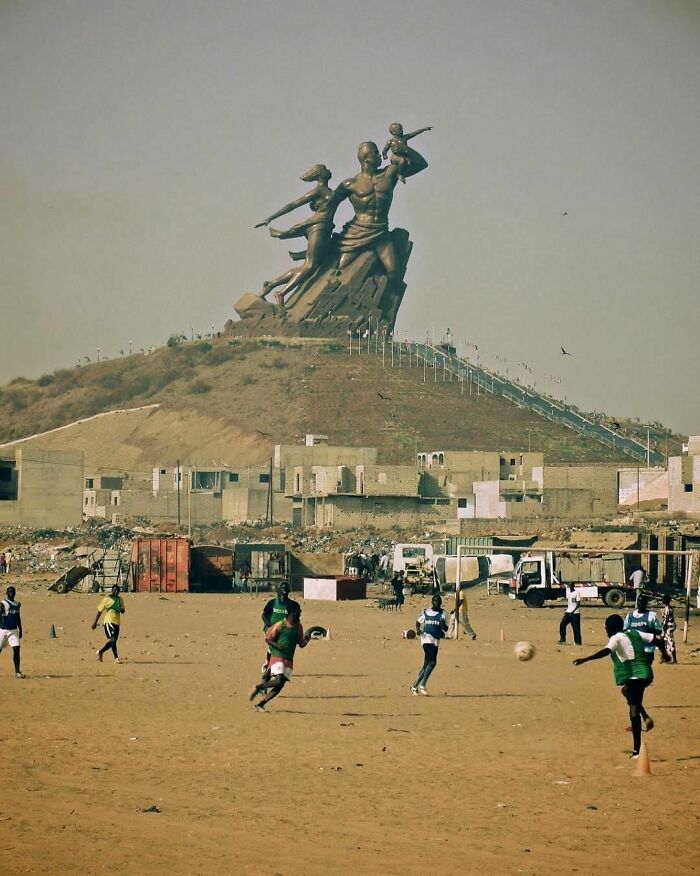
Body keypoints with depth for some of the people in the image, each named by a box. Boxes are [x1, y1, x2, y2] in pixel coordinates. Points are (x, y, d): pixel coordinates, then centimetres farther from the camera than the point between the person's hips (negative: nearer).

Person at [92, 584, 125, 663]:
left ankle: (100, 652, 23)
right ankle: (116, 658, -15)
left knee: (112, 641, 8)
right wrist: (95, 622, 1)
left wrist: (121, 609, -10)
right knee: (112, 639, -17)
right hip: (109, 621, -6)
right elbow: (99, 611, 2)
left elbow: (123, 611, 17)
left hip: (117, 622, 6)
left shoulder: (120, 599, 14)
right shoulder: (107, 599, -2)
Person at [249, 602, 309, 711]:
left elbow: (301, 644, 11)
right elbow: (268, 638, -2)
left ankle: (259, 704, 8)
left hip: (289, 660, 6)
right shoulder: (280, 625, -8)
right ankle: (257, 688, -1)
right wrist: (277, 645, -19)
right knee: (278, 680, -23)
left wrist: (306, 640, -11)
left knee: (280, 686, 0)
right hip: (277, 657, -6)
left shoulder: (298, 627, 9)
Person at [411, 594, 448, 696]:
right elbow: (418, 622, 19)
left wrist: (443, 625, -20)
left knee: (427, 664, 8)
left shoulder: (442, 613, 8)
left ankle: (415, 685, 20)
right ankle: (422, 685, -15)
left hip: (436, 641, 4)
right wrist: (418, 629, -2)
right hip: (427, 638, -4)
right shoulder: (425, 612, 5)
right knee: (432, 662, -20)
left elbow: (446, 629, 3)